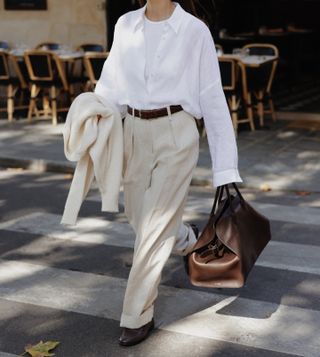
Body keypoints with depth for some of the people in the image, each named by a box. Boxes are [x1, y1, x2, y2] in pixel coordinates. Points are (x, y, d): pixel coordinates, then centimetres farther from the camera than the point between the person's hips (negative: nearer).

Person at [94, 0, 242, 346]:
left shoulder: (195, 30, -8)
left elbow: (212, 97, -6)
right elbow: (111, 85, 10)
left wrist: (226, 166, -7)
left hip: (176, 135, -5)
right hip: (135, 135, 5)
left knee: (154, 227, -5)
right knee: (139, 216, 17)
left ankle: (138, 316, 10)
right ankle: (188, 240, 50)